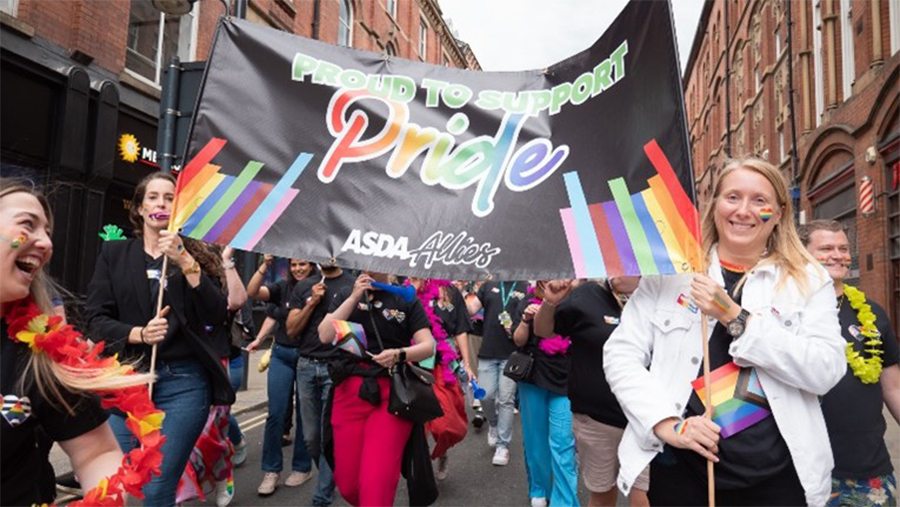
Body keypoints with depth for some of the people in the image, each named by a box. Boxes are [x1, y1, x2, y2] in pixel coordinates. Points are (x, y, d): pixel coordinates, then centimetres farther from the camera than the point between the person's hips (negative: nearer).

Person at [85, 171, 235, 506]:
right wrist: (139, 333, -16)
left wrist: (185, 262, -15)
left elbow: (217, 314, -6)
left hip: (184, 382, -1)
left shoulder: (195, 254, 7)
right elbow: (96, 319, 3)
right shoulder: (114, 254, 8)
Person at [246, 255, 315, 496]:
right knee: (276, 413, 0)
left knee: (304, 415, 9)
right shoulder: (283, 287, 3)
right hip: (282, 355, 2)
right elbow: (252, 292, -10)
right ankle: (271, 470, 13)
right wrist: (265, 265, -22)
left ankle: (302, 467, 24)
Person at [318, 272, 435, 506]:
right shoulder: (345, 295, 11)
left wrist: (399, 354, -21)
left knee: (377, 482, -11)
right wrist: (354, 297, -9)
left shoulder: (407, 300, 4)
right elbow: (325, 336, -2)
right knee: (347, 482, 10)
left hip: (393, 392, -2)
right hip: (350, 390, 3)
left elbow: (428, 345, -1)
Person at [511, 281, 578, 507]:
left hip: (564, 380, -1)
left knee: (563, 443, -6)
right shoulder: (528, 304, 3)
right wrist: (526, 320, -20)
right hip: (533, 379, 1)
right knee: (536, 439, 12)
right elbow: (519, 341, -1)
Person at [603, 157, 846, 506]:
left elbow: (826, 372, -10)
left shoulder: (809, 281, 2)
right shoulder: (669, 272, 0)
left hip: (777, 475, 1)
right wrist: (666, 422, -14)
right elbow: (620, 354, -3)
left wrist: (735, 317, -18)